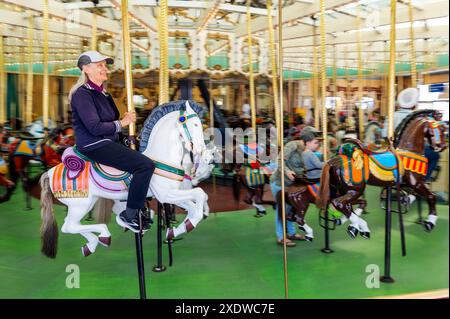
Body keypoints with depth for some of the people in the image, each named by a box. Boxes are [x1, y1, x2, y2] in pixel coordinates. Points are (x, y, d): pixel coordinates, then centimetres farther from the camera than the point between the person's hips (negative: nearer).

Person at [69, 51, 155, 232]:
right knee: (146, 165, -21)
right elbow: (94, 127, -22)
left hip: (106, 142, 11)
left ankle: (140, 209, 20)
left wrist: (126, 119, 7)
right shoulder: (82, 93, -13)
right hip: (94, 147, -11)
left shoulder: (101, 92, 17)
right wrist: (121, 123, -12)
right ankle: (129, 216, -11)